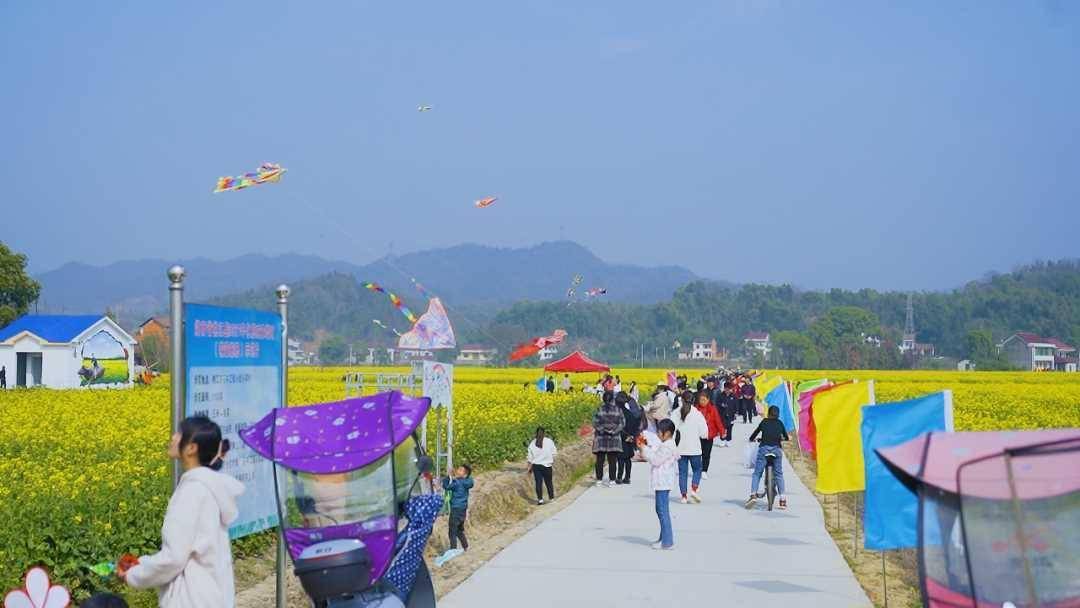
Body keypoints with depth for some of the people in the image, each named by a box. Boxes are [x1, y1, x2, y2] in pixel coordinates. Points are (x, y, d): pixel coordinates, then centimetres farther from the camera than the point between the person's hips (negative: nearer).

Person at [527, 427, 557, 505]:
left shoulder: (532, 443, -2)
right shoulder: (549, 442, -7)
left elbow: (530, 457, 1)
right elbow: (553, 454, -2)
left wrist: (530, 467, 8)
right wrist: (553, 464, 8)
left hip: (536, 466, 1)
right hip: (547, 465, -1)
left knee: (538, 483, 3)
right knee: (548, 482, 12)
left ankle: (540, 499, -1)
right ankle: (551, 498, 22)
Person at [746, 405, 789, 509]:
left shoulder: (764, 422, 9)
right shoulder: (780, 423, 13)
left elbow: (755, 432, 12)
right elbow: (786, 437, 22)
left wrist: (752, 438, 33)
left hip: (764, 448, -1)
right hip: (776, 449, 1)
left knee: (757, 473, 2)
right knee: (779, 474, 11)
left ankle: (753, 494, -15)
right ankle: (782, 499, 5)